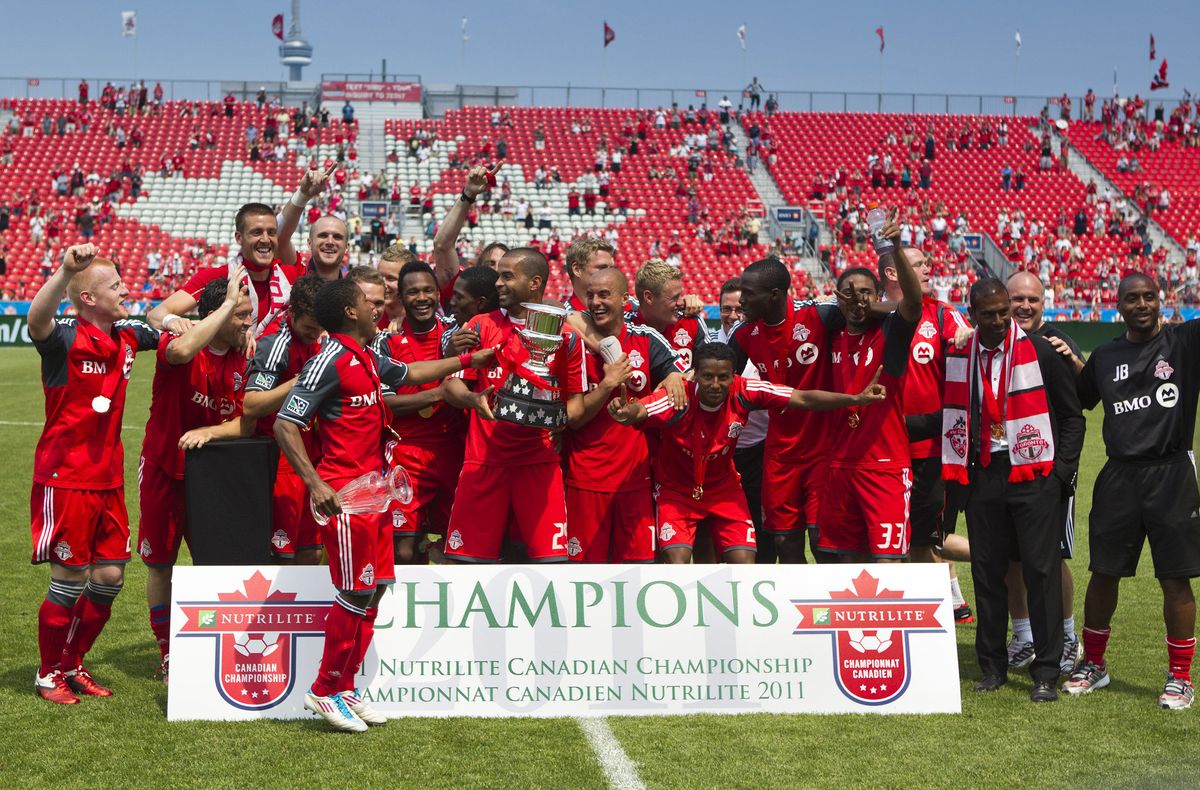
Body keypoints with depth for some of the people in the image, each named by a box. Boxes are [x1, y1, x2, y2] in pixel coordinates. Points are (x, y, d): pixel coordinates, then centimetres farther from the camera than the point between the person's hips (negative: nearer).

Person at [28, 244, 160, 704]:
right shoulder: (66, 339, -15)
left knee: (110, 575, 9)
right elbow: (37, 320, -39)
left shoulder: (126, 337, 6)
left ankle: (73, 665, 26)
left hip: (108, 479, 7)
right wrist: (65, 271, -54)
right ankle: (49, 675, 19)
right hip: (65, 480, -7)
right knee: (69, 580, 1)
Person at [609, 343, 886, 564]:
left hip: (724, 489, 3)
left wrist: (856, 399, -26)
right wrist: (625, 413, -69)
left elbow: (803, 398, -17)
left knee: (745, 564, -7)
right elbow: (640, 411, -45)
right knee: (677, 565, -20)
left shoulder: (743, 392, -19)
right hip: (676, 492, -3)